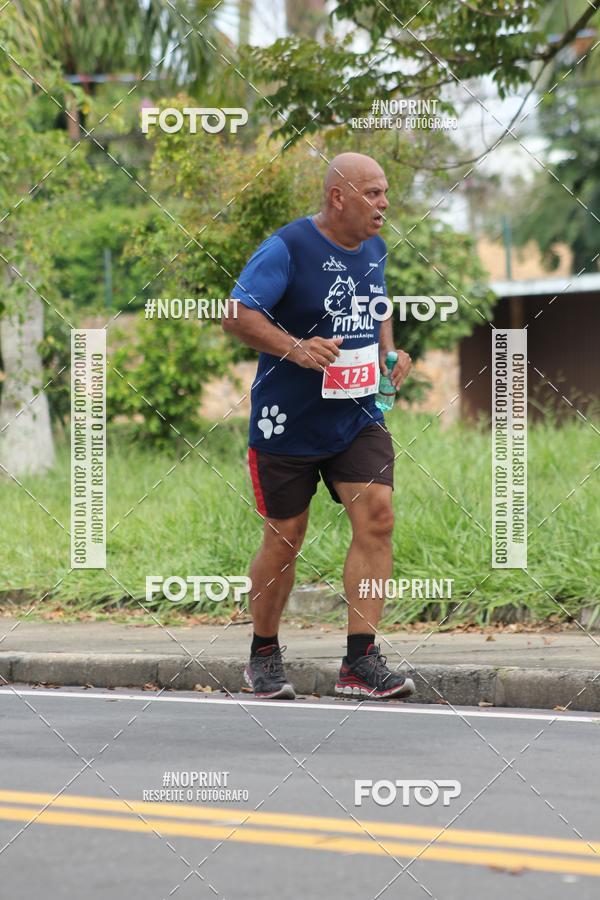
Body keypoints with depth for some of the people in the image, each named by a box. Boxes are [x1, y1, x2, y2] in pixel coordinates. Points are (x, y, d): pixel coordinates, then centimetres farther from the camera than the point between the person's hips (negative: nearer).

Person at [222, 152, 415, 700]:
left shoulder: (374, 249, 8)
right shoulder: (286, 249, -14)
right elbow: (237, 315, -17)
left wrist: (390, 351, 7)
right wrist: (297, 349, -28)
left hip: (358, 418, 5)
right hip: (288, 423, -5)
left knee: (377, 516, -13)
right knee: (284, 538, 5)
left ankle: (360, 662, -10)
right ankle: (264, 655, 26)